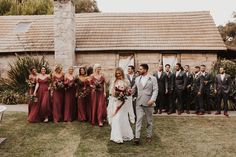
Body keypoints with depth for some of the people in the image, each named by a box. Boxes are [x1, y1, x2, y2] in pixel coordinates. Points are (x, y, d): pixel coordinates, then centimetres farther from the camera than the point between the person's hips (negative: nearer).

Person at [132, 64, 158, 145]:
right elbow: (134, 88, 15)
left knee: (149, 120, 11)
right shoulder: (137, 79, 10)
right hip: (139, 102, 2)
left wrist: (152, 99, -21)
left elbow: (155, 90, -8)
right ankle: (137, 137, -5)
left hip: (148, 103, -2)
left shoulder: (153, 78, -2)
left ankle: (149, 136, 24)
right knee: (139, 119, -4)